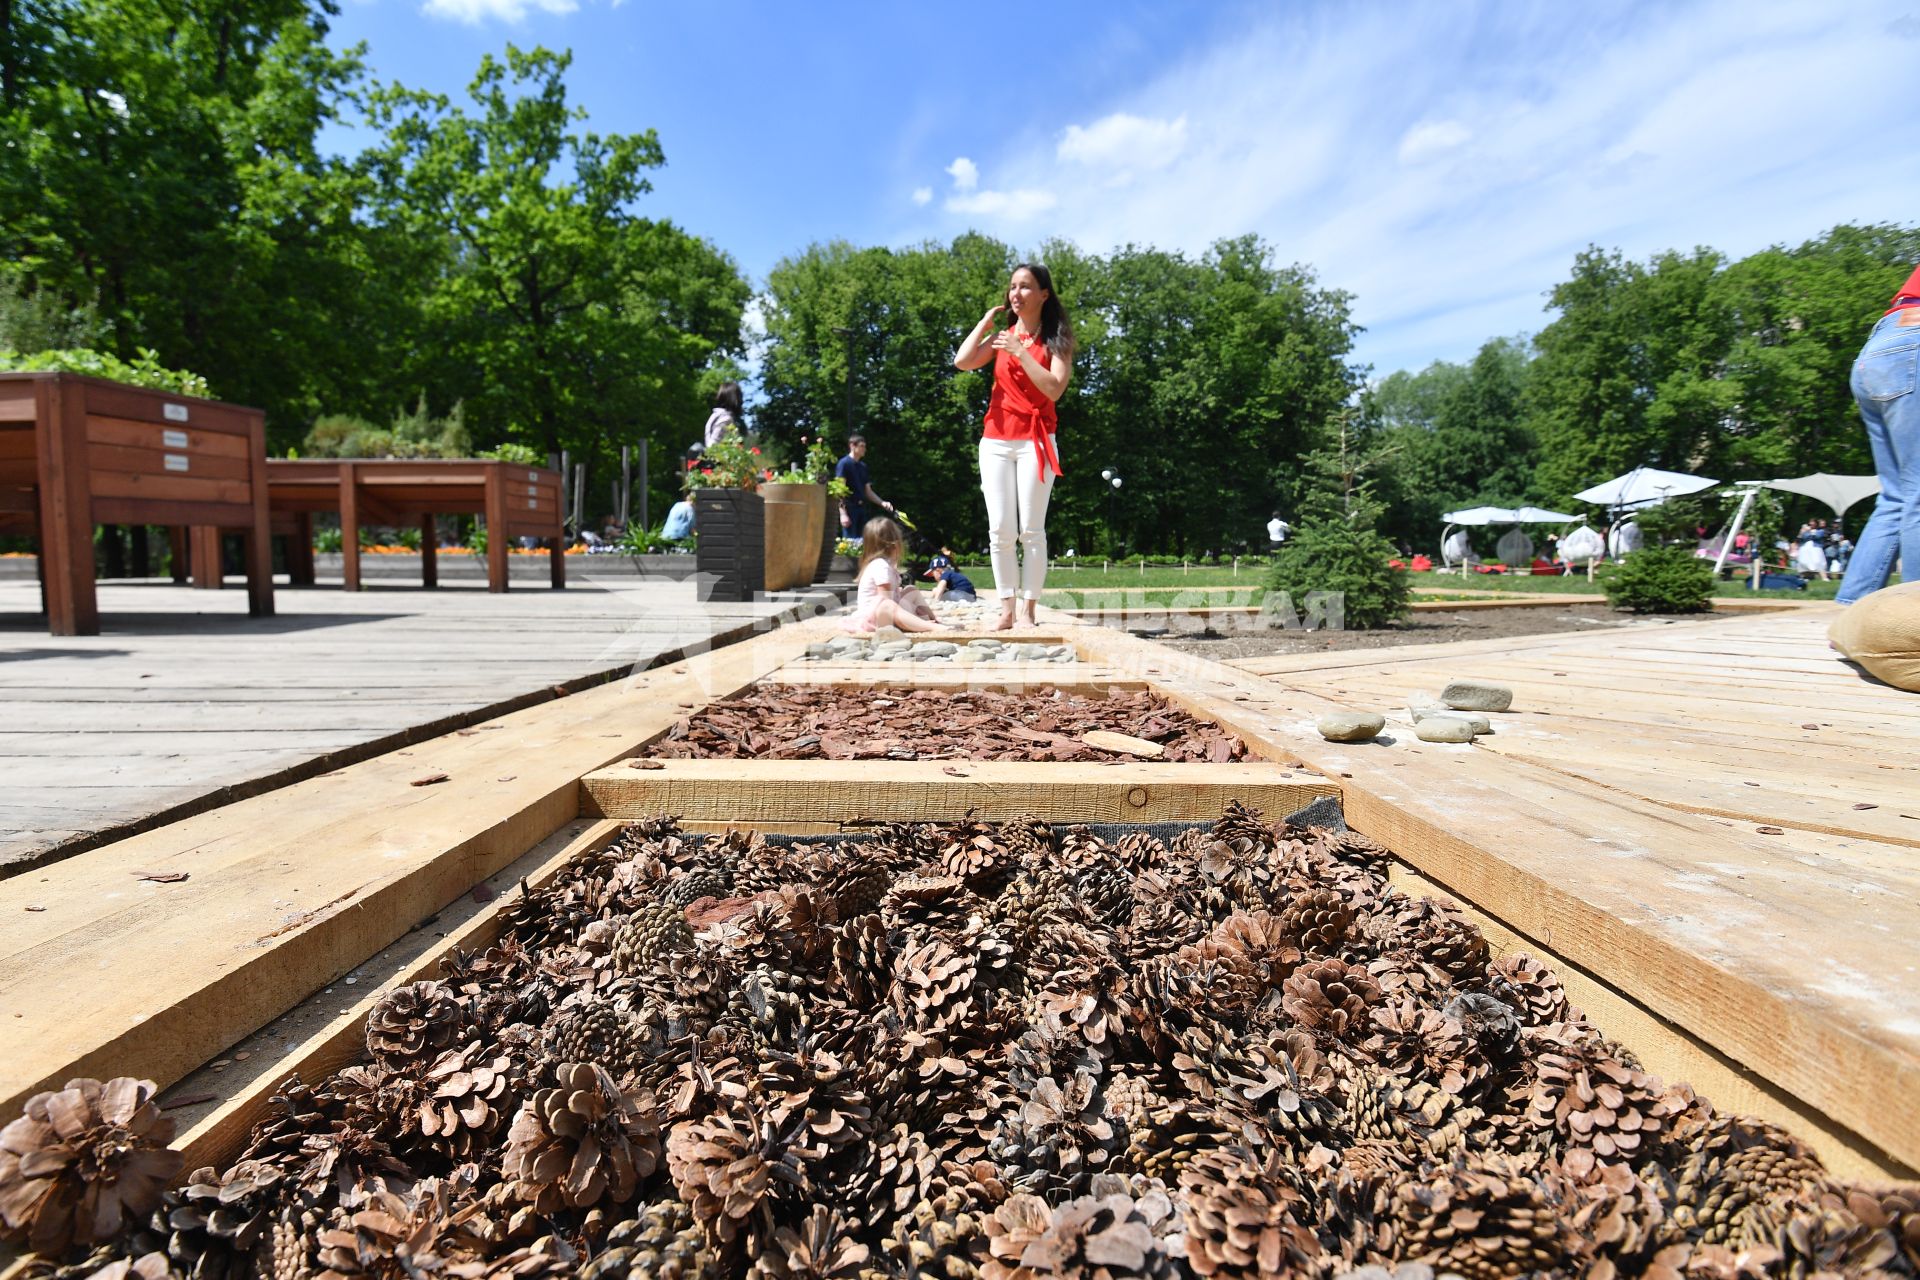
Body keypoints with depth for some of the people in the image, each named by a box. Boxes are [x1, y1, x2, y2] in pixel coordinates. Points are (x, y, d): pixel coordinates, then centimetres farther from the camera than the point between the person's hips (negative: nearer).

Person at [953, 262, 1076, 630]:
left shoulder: (1055, 340, 5)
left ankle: (1029, 609, -2)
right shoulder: (1000, 337, 15)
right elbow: (962, 361, -2)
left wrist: (1020, 352, -12)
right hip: (996, 442, 3)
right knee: (1000, 530, -2)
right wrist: (986, 320, 5)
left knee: (1031, 529, -6)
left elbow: (1054, 388, -11)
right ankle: (1006, 609, 2)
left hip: (1035, 441, -3)